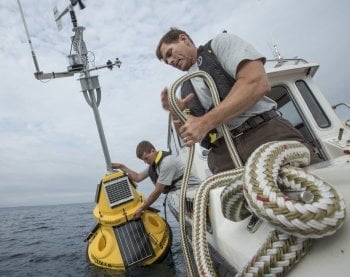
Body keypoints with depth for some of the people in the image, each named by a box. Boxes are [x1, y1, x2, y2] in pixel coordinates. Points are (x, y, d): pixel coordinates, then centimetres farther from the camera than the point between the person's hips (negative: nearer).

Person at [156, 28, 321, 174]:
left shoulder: (221, 42, 10)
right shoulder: (185, 88, 24)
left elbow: (258, 83, -9)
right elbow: (188, 136, 19)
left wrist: (206, 122, -12)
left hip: (266, 132, -3)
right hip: (223, 155, 4)